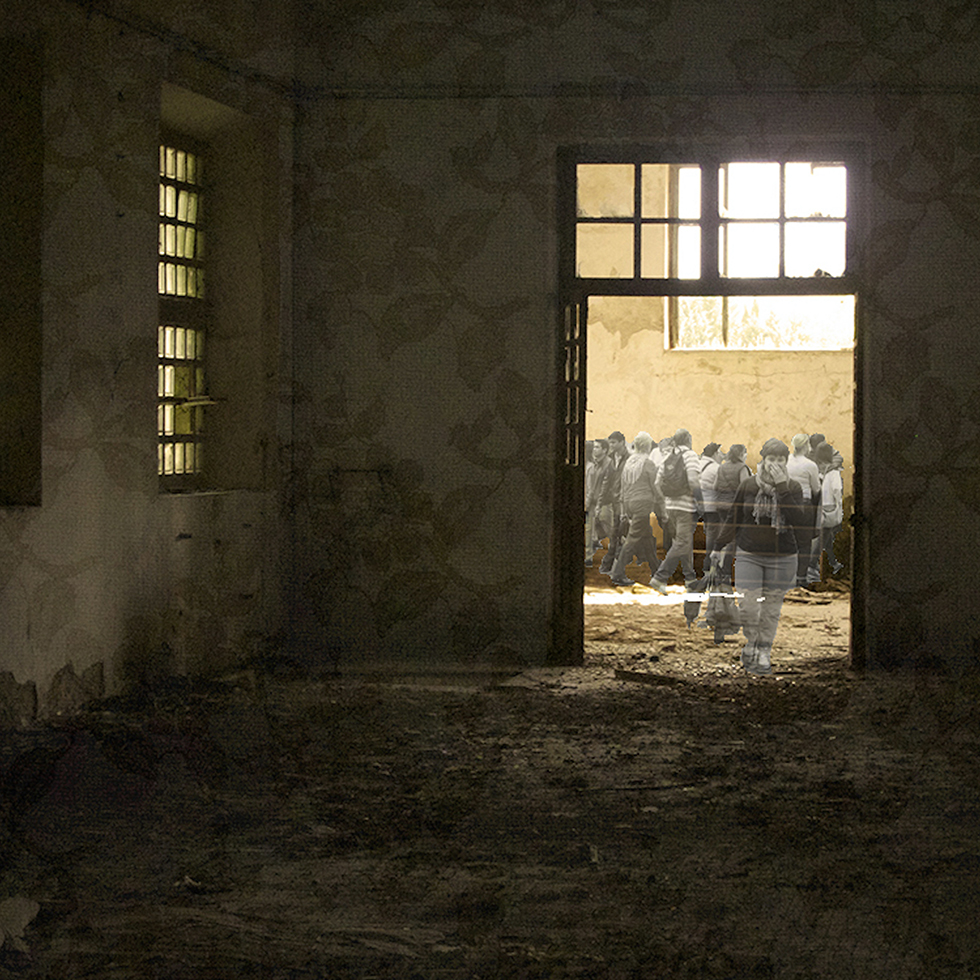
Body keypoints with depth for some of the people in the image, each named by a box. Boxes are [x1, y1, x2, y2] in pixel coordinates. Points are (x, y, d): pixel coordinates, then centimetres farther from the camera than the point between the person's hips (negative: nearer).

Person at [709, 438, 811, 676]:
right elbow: (733, 520, 9)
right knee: (747, 607, -10)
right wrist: (719, 547, 11)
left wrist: (782, 487, -25)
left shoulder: (793, 488, -5)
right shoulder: (748, 486, -2)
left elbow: (796, 519, -21)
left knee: (771, 608, 6)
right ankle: (751, 643, 17)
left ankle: (764, 654, 21)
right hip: (749, 555, 0)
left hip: (782, 558, 0)